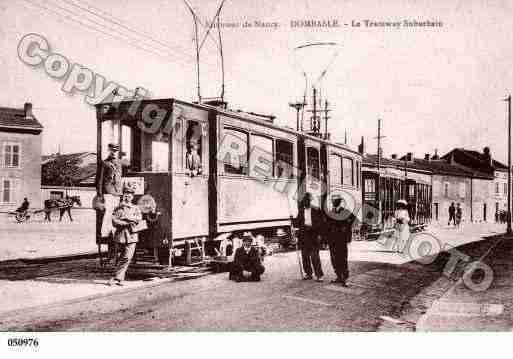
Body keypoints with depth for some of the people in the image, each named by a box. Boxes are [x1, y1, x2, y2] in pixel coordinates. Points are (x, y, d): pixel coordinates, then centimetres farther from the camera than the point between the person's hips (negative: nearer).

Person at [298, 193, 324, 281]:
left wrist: (319, 234, -10)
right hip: (304, 235, 4)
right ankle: (308, 273, 16)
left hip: (313, 234, -4)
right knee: (305, 255, 5)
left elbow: (320, 223, -1)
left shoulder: (316, 210, 2)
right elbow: (299, 223, 16)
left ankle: (319, 275, -4)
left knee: (314, 255, -9)